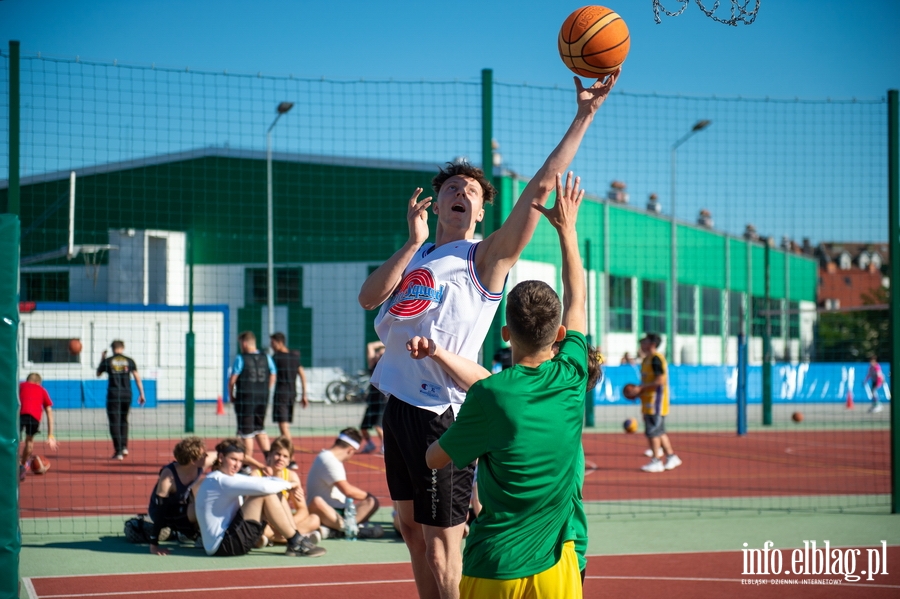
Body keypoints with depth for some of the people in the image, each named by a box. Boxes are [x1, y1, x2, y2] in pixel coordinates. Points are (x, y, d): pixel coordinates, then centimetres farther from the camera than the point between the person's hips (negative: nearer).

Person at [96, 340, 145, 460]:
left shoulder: (107, 361, 0)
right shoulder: (129, 361, 4)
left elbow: (98, 374, 17)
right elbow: (137, 378, 0)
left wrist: (102, 359, 27)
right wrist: (141, 394, 4)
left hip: (113, 395, -2)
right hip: (127, 394, 2)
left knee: (114, 423, 0)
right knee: (124, 420, 21)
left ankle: (118, 451, -6)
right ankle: (124, 447, 14)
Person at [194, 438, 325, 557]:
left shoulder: (230, 478, 16)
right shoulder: (218, 481, -16)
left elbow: (267, 481, 10)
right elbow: (263, 487, -24)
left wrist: (286, 484, -10)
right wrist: (288, 485, -7)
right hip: (221, 546, -10)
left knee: (275, 495, 7)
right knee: (266, 495, -17)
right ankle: (296, 542, -11)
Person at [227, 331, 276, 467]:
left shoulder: (241, 358, -9)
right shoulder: (266, 358, 6)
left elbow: (232, 380, -11)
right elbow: (272, 378, 10)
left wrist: (231, 395, 3)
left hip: (245, 398, -5)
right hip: (262, 399, 5)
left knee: (247, 433, 1)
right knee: (260, 429, 20)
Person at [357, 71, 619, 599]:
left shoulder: (485, 256, -4)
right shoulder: (415, 256, 16)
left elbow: (539, 188, -14)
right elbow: (368, 297, 0)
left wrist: (584, 115, -19)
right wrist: (413, 243, -7)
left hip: (442, 411, -7)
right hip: (400, 403, 7)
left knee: (441, 536, -4)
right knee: (411, 527, 14)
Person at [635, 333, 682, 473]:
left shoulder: (656, 359, -15)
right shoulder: (647, 359, 16)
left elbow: (660, 380, -23)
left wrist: (641, 388, -20)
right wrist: (639, 389, 9)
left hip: (655, 402, -10)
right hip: (649, 402, 10)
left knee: (652, 432, -7)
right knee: (659, 432, 14)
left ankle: (656, 461, -3)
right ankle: (671, 457, 20)